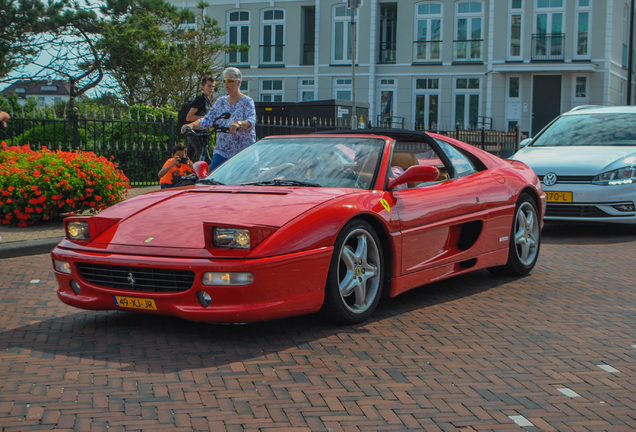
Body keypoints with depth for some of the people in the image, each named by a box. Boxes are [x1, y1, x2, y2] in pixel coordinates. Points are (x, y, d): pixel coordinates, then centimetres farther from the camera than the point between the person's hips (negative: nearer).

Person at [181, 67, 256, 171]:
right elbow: (207, 120, 7)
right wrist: (191, 125, -12)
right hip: (222, 150, 4)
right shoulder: (221, 102, 13)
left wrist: (238, 124, -42)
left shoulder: (247, 102, -2)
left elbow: (251, 122, -20)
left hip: (244, 151, -4)